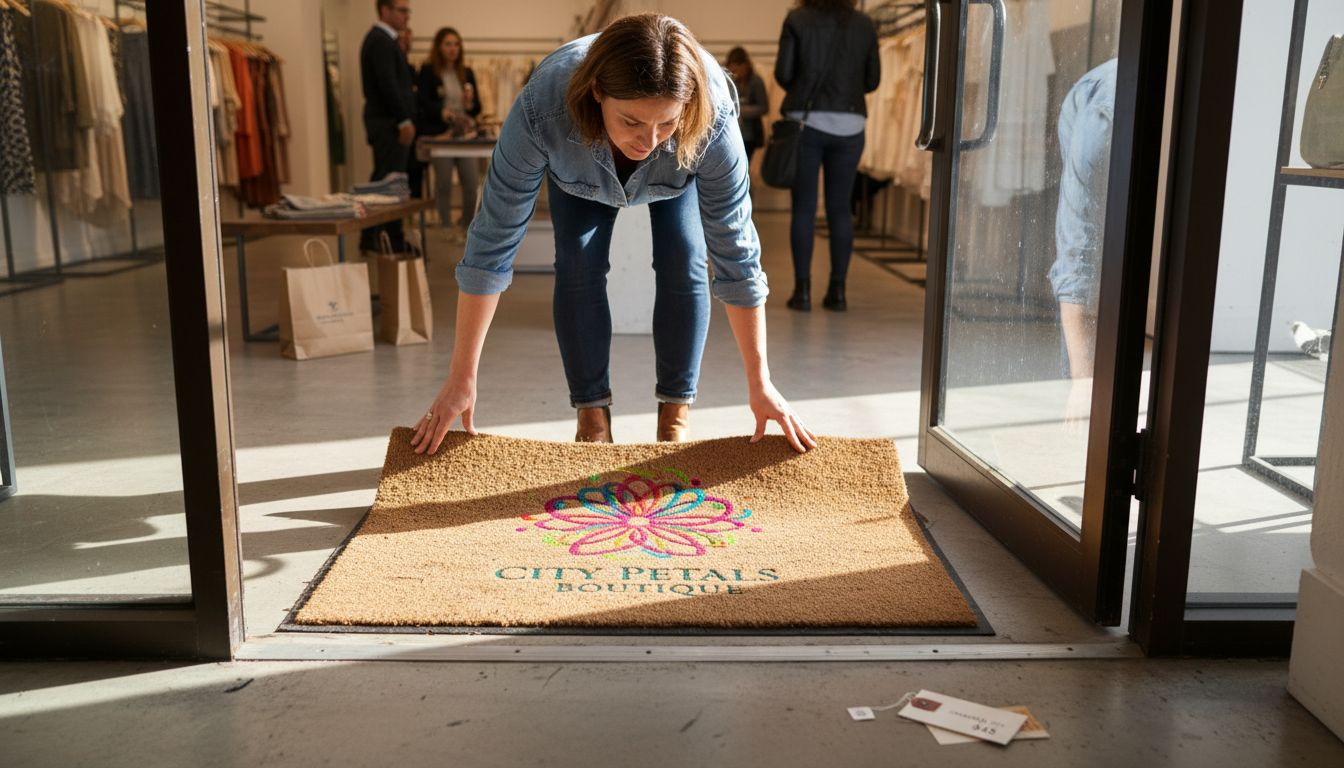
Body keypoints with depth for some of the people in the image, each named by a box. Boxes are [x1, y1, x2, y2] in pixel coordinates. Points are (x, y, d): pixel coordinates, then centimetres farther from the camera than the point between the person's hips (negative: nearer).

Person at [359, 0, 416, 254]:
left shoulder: (385, 40, 18)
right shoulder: (381, 41, -13)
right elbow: (387, 85, -21)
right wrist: (404, 121, -20)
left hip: (391, 121, 10)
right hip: (389, 123, -10)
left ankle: (395, 240, 15)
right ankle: (370, 240, -5)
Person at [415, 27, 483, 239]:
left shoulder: (466, 73, 14)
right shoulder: (428, 72, 1)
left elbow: (477, 107, 13)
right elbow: (424, 102, -11)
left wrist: (470, 104, -11)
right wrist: (444, 113, -30)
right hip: (440, 134, -4)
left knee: (472, 183, -2)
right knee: (444, 184, -4)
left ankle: (469, 227, 12)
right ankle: (446, 228, 5)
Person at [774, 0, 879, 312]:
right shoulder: (864, 25, 6)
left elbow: (783, 73, -4)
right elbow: (872, 79, 9)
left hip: (807, 121, -2)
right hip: (849, 125, 2)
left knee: (803, 207, 3)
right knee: (840, 209, 7)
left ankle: (802, 289, -1)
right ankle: (837, 290, 6)